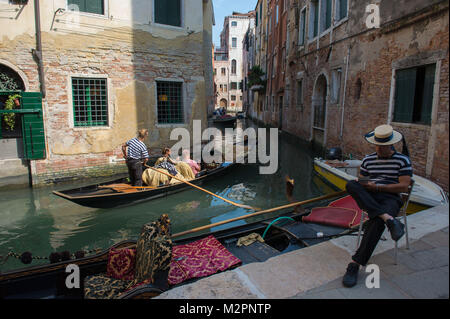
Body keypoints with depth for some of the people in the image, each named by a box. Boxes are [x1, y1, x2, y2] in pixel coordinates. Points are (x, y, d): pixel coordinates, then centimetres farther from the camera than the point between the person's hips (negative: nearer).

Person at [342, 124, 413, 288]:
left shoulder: (403, 160, 7)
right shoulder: (368, 159, 18)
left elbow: (404, 187, -2)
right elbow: (361, 181, 16)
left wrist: (377, 187, -13)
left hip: (390, 199, -3)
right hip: (368, 198, 4)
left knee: (377, 222, -38)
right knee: (351, 185, -31)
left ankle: (355, 264, -34)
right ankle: (389, 219, -41)